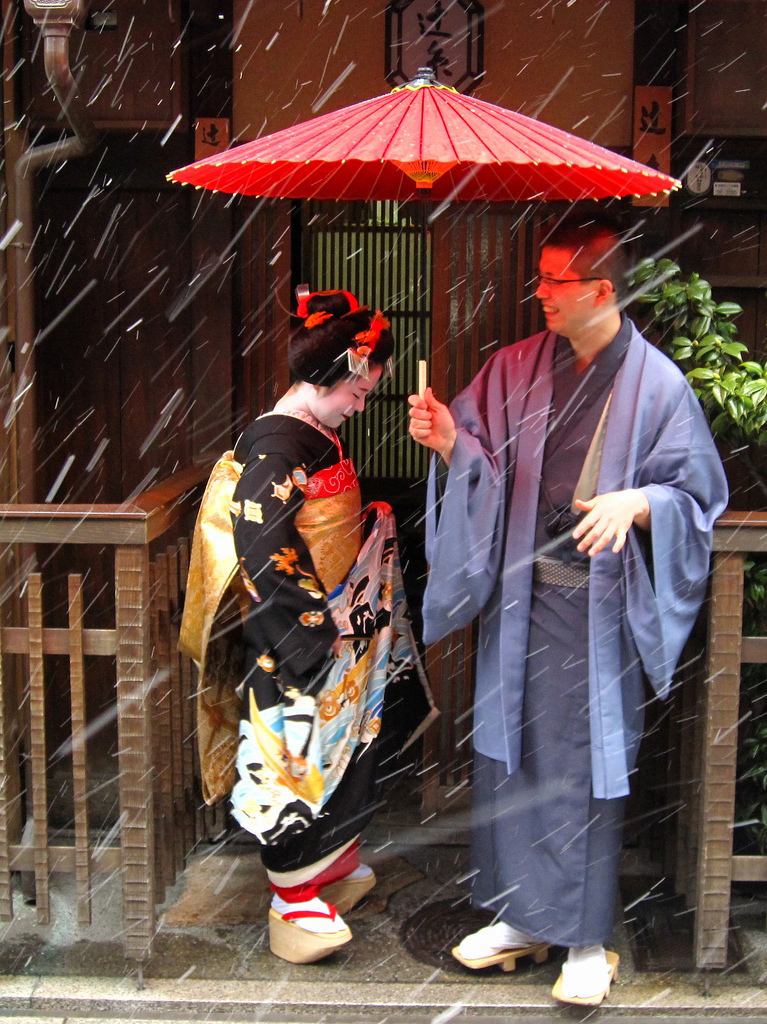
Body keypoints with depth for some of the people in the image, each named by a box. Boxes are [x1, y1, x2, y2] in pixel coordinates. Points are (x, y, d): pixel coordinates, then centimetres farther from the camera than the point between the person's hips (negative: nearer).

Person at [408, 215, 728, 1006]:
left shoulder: (658, 385, -7)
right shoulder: (517, 368, 4)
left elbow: (698, 492, -3)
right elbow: (486, 465, 8)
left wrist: (637, 502, -22)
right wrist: (449, 441, -13)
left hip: (596, 605, -4)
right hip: (518, 593, 5)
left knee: (587, 765, 3)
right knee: (509, 754, 13)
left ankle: (587, 941, 22)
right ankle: (522, 918, 32)